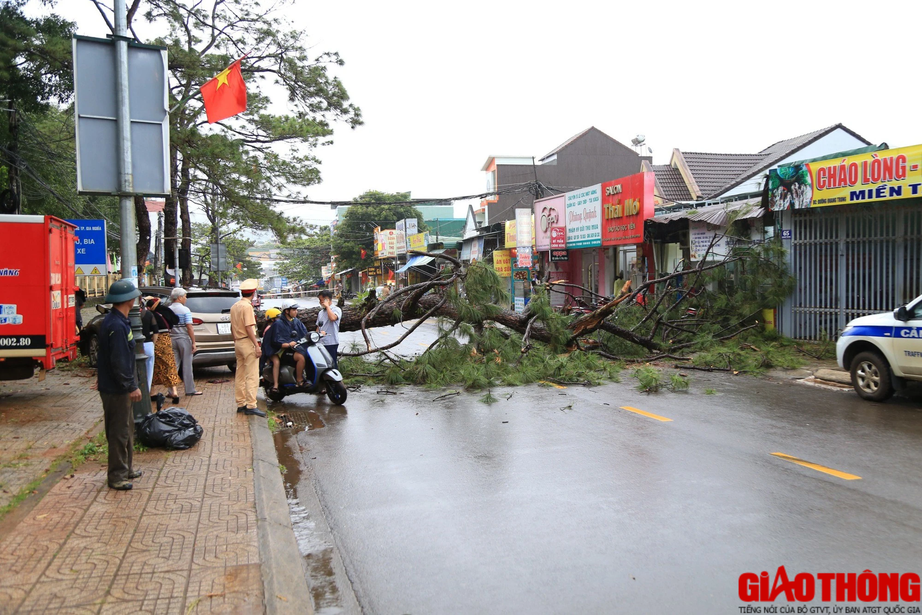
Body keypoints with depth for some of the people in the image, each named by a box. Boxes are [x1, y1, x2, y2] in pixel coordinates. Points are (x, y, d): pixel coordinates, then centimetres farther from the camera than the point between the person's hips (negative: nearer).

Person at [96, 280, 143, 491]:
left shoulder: (113, 321, 9)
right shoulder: (117, 325, -24)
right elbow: (119, 362, -26)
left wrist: (100, 374, 25)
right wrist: (131, 386, -21)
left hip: (118, 387, 11)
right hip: (116, 388, -11)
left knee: (127, 429, 19)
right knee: (119, 432, 0)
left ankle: (126, 469, 31)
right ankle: (117, 476, 10)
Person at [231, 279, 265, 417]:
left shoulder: (234, 306, 13)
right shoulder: (247, 306, -14)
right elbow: (249, 328, -20)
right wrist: (257, 345, -20)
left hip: (238, 342, 10)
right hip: (248, 343, -9)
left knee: (240, 375, 13)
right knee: (252, 376, -9)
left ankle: (241, 404, 18)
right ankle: (251, 406, -12)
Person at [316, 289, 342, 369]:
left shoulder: (336, 309, -2)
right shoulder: (320, 312, 20)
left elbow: (333, 318, -24)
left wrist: (327, 306, -13)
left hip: (331, 342, -7)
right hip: (320, 343, 7)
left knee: (332, 365, -6)